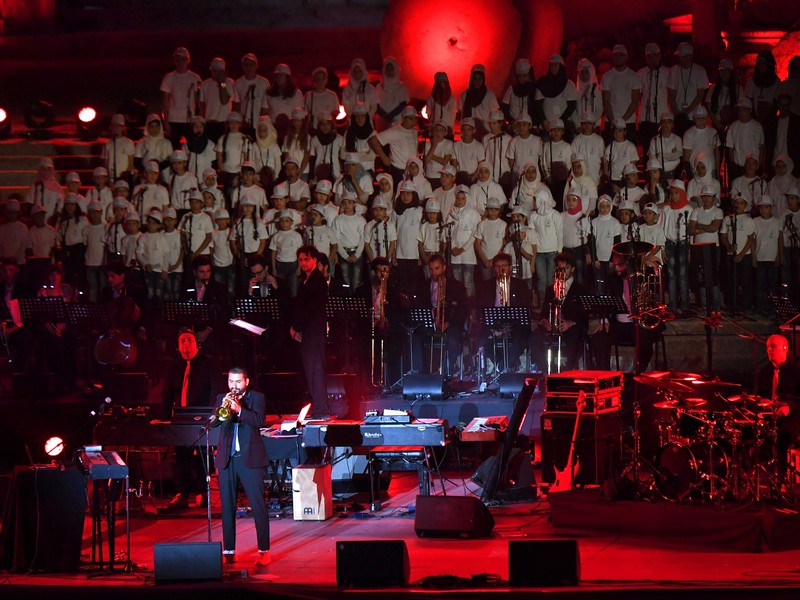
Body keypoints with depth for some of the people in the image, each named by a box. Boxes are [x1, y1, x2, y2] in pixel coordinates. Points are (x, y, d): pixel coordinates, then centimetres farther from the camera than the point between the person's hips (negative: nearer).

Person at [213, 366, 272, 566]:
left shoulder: (257, 398, 4)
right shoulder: (222, 398, 12)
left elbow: (259, 420, -13)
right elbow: (212, 422, -1)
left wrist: (239, 409, -25)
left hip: (250, 458, -3)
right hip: (227, 459, 3)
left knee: (258, 506, -4)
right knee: (227, 506, 4)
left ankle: (264, 550, -2)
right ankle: (228, 550, 9)